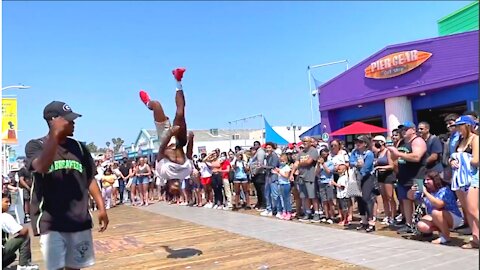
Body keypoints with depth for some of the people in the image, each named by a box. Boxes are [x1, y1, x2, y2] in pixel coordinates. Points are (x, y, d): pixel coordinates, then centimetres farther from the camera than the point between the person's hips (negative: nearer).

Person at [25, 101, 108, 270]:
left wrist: (101, 208, 6)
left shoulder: (78, 147, 7)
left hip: (80, 221, 4)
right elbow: (42, 167, -26)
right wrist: (55, 134, -28)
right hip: (50, 223, -4)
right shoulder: (35, 145, -4)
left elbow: (90, 179, 11)